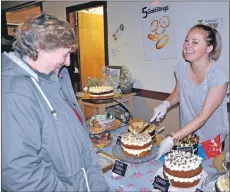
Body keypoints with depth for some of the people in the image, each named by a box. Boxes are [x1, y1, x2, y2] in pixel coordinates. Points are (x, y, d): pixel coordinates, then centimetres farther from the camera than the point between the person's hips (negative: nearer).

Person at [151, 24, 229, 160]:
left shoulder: (219, 76, -26)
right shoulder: (182, 67, -13)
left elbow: (203, 116, -27)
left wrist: (172, 139, -33)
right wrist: (166, 103, -19)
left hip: (211, 138, -4)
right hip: (187, 133, 4)